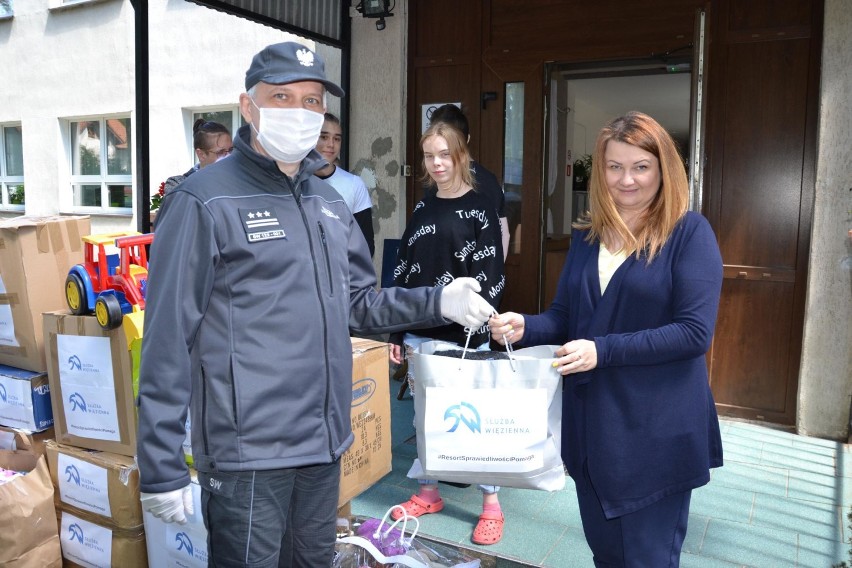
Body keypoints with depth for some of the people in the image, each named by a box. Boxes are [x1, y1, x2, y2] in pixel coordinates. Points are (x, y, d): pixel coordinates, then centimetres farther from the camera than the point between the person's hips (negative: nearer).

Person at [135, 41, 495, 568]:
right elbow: (169, 338, -14)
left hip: (324, 442, 7)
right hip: (247, 451, -7)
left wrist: (438, 302, 1)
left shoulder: (329, 202, 10)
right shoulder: (206, 200, -13)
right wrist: (161, 466, -14)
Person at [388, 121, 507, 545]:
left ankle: (491, 505, 20)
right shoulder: (423, 208, 10)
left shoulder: (480, 207, -4)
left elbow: (491, 276, -9)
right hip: (421, 331, 5)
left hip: (465, 333, -5)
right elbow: (403, 272, 10)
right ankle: (428, 493, 31)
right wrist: (398, 331, 8)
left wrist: (478, 334, -16)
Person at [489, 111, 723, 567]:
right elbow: (564, 318, 9)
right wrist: (524, 327, -12)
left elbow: (694, 332, -17)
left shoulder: (690, 233, -10)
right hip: (590, 424, 5)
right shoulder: (587, 235, 7)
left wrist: (603, 350, -24)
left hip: (657, 430, -5)